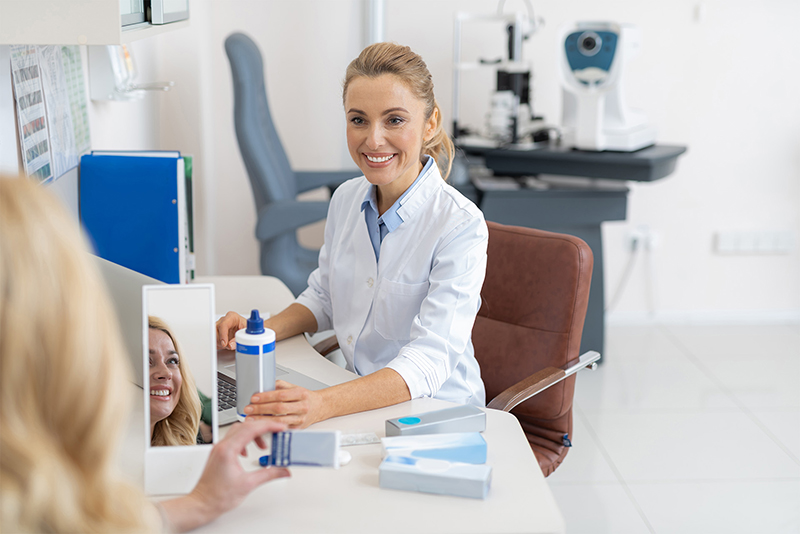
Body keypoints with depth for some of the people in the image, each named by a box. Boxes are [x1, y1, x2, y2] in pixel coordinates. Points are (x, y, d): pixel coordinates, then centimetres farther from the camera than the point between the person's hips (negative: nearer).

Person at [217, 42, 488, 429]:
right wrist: (262, 332, -1)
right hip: (360, 403, 6)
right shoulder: (346, 199, 3)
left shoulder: (460, 226, -18)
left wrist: (323, 404, -41)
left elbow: (428, 361, -27)